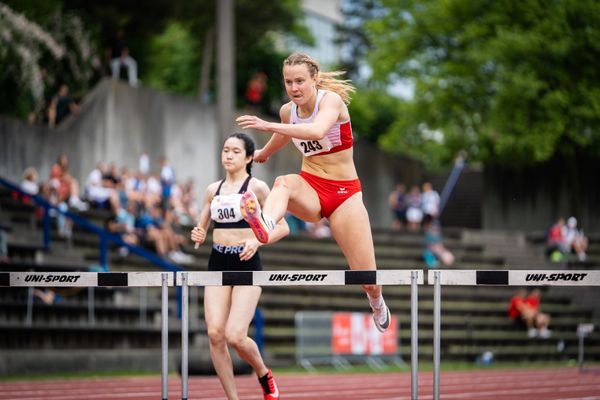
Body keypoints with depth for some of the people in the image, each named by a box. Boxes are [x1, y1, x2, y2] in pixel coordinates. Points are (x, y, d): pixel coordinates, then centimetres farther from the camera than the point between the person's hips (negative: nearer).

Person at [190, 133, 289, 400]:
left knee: (235, 336, -15)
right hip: (217, 265, 4)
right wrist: (198, 236, -3)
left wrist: (257, 241, -20)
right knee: (215, 333, -11)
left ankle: (264, 375, 16)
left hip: (247, 264, -4)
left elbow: (282, 227, -3)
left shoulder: (256, 187, -1)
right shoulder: (213, 190, 13)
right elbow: (201, 229, 21)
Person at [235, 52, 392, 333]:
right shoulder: (288, 111, 2)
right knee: (283, 183, -36)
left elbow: (317, 131, -39)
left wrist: (268, 126, -44)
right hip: (309, 188, 4)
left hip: (344, 193, -3)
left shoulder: (331, 99, -16)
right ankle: (265, 224, -68)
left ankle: (377, 302, 31)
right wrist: (263, 153, 47)